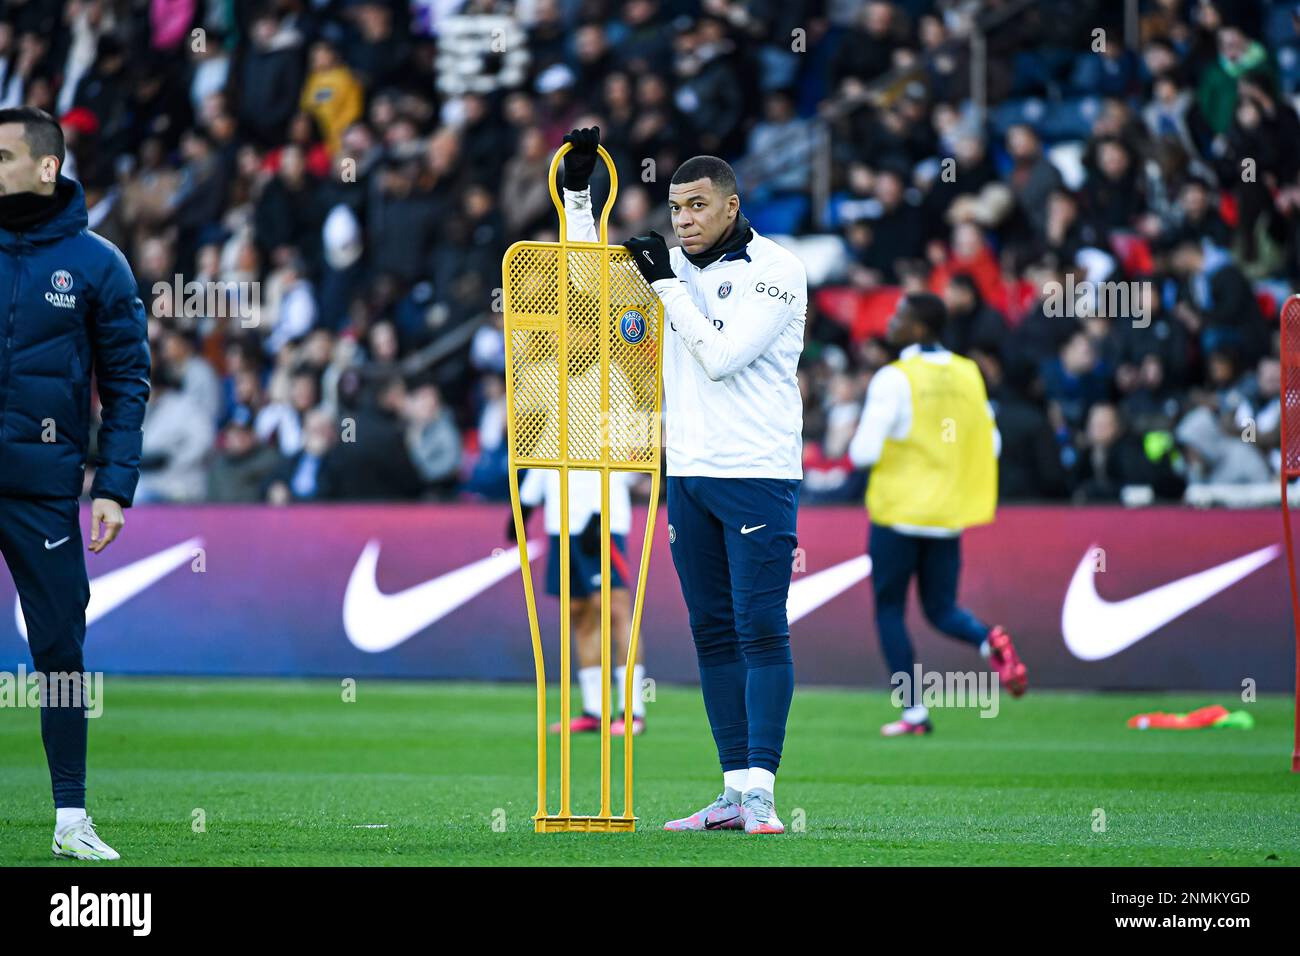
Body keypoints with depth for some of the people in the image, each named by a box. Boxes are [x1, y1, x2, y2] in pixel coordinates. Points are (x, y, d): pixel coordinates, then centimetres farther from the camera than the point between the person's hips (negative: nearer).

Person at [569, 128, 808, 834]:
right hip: (687, 472, 7)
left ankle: (760, 791, -14)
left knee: (760, 631, -10)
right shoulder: (675, 266, 12)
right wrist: (578, 188, 11)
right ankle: (734, 793, 8)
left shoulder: (776, 272, -8)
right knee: (712, 634, 6)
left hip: (757, 474, -7)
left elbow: (721, 356, -16)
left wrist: (664, 284, -13)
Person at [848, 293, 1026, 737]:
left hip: (900, 512, -5)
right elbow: (990, 444, 10)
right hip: (948, 515, 5)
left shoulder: (894, 379, -13)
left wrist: (857, 441, 5)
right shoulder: (967, 375, 5)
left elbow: (865, 452, -17)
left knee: (889, 610, 9)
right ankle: (989, 640, -18)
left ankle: (914, 712, 3)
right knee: (942, 610, 14)